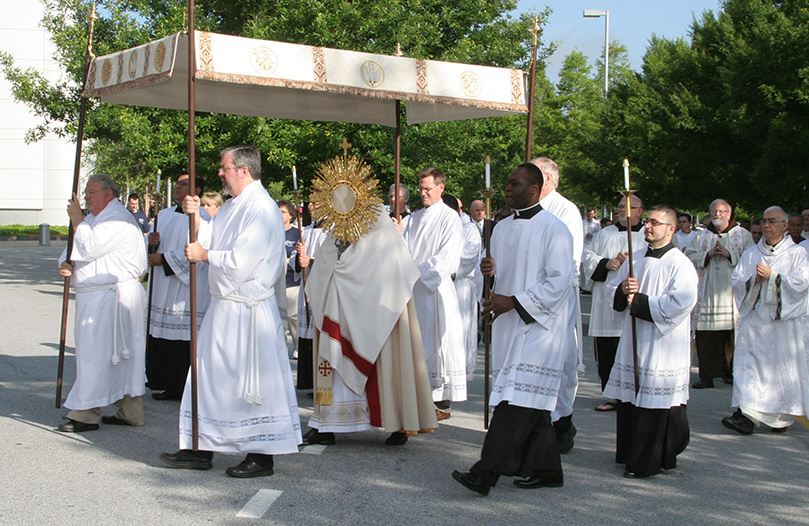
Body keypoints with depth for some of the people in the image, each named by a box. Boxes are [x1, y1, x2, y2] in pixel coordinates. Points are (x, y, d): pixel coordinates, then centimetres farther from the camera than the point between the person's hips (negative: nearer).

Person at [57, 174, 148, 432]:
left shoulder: (118, 219, -13)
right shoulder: (93, 218, 20)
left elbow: (88, 248, -22)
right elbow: (74, 249, 18)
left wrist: (76, 219, -11)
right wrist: (65, 263, -5)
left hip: (112, 297, -10)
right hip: (94, 298, 10)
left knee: (95, 354, -8)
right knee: (118, 355, 11)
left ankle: (86, 414, -3)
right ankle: (130, 411, 17)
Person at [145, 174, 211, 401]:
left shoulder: (201, 218, -10)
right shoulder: (165, 215, 15)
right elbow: (158, 250, 21)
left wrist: (163, 258, -16)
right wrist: (153, 243, -3)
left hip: (188, 288, -8)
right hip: (163, 289, 8)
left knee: (186, 338, -7)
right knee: (161, 338, 9)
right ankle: (169, 385, 19)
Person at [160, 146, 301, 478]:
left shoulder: (261, 209, -16)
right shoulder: (232, 207, 14)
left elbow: (241, 263, -23)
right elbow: (209, 244, 13)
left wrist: (205, 256, -9)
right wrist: (195, 216, -1)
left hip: (248, 310, -10)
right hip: (224, 306, 10)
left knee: (252, 380, -2)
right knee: (212, 375, 13)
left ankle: (262, 457, 7)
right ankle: (202, 450, 21)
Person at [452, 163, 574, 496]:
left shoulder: (554, 230, -10)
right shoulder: (502, 229, 14)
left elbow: (559, 282, -15)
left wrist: (513, 302, -18)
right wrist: (488, 271, -1)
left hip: (538, 326, -8)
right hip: (509, 325, 8)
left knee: (516, 399, -13)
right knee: (532, 404, 10)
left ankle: (485, 474, -19)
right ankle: (547, 470, 19)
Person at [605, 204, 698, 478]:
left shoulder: (680, 265, -9)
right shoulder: (635, 259, 12)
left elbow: (681, 302, -20)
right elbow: (612, 290, 16)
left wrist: (639, 302, -16)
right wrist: (623, 289, -8)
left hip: (662, 346, -7)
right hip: (633, 341, 7)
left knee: (655, 402, -4)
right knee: (630, 401, 10)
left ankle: (648, 462, 4)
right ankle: (630, 453, 22)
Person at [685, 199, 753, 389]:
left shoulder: (743, 235, 9)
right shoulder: (701, 237, 15)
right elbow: (689, 257, 5)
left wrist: (729, 254, -13)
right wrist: (708, 254, -9)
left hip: (732, 293, -1)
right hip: (707, 295, 1)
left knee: (732, 336, -2)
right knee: (706, 337, -3)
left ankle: (729, 371, 12)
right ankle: (707, 375, 2)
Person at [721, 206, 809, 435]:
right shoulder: (750, 254, 15)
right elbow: (736, 279, 8)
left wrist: (772, 276, -14)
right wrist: (754, 279, -10)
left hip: (783, 319, -3)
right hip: (754, 317, 3)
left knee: (782, 365, 0)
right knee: (749, 364, -7)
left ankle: (782, 416, 11)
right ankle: (747, 415, -10)